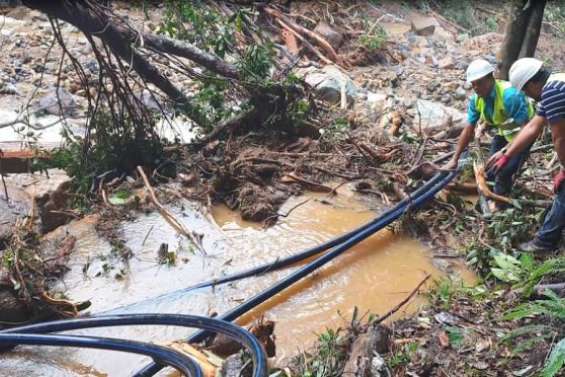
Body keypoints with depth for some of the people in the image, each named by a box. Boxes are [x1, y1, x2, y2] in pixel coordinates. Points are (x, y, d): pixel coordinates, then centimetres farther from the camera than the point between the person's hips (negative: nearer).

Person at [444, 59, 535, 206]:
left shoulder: (510, 94, -36)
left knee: (504, 172, -17)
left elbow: (524, 128, -34)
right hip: (503, 132, 6)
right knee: (490, 172, 8)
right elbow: (468, 129, -9)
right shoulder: (476, 99, -15)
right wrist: (454, 160, -9)